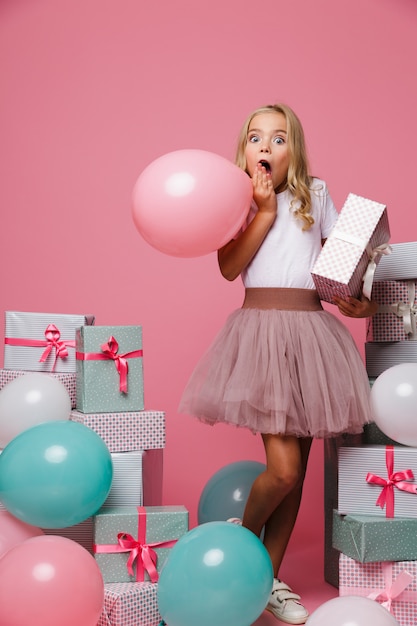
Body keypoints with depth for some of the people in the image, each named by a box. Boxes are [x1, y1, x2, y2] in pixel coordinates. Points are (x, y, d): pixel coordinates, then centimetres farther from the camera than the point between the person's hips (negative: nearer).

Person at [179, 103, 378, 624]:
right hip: (260, 328, -3)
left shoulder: (316, 193, 13)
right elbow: (229, 267, -7)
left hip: (313, 332, 3)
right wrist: (264, 210, -7)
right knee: (284, 467, -12)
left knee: (295, 467, 6)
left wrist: (357, 297, -1)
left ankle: (270, 575, 21)